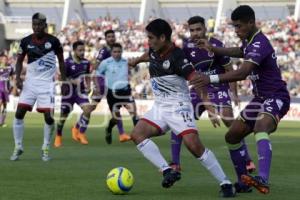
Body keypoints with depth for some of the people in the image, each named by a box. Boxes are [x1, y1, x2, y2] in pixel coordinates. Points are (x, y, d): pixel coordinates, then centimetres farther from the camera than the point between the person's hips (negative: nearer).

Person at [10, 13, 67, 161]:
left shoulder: (53, 41, -5)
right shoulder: (26, 41, -1)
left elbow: (61, 61, 7)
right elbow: (20, 60, 10)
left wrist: (63, 80, 5)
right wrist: (18, 77, -5)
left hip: (46, 83, -2)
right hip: (30, 82, 2)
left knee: (48, 116, -9)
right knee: (19, 113, -7)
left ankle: (45, 149, 10)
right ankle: (18, 147, 8)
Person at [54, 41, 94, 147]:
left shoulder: (86, 63, 1)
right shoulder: (68, 62, -14)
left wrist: (88, 85, 0)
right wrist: (73, 81, -26)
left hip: (81, 91, 3)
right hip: (69, 91, -3)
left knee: (87, 109, -19)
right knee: (64, 115, 5)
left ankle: (80, 132, 2)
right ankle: (58, 137, 27)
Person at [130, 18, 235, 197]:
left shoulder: (176, 56, -20)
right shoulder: (153, 52, 3)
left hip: (178, 106, -8)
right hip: (159, 107, 8)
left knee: (194, 145, -21)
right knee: (137, 134, -12)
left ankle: (225, 184, -11)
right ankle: (168, 171, -17)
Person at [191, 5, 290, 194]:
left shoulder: (259, 44, -22)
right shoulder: (249, 41, 9)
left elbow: (242, 73, -36)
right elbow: (241, 52, 36)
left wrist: (212, 78, -42)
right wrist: (213, 49, 28)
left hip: (275, 98, -11)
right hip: (260, 98, 11)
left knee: (261, 128, -38)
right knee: (232, 136, 11)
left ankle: (264, 180, -54)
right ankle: (243, 182, 22)